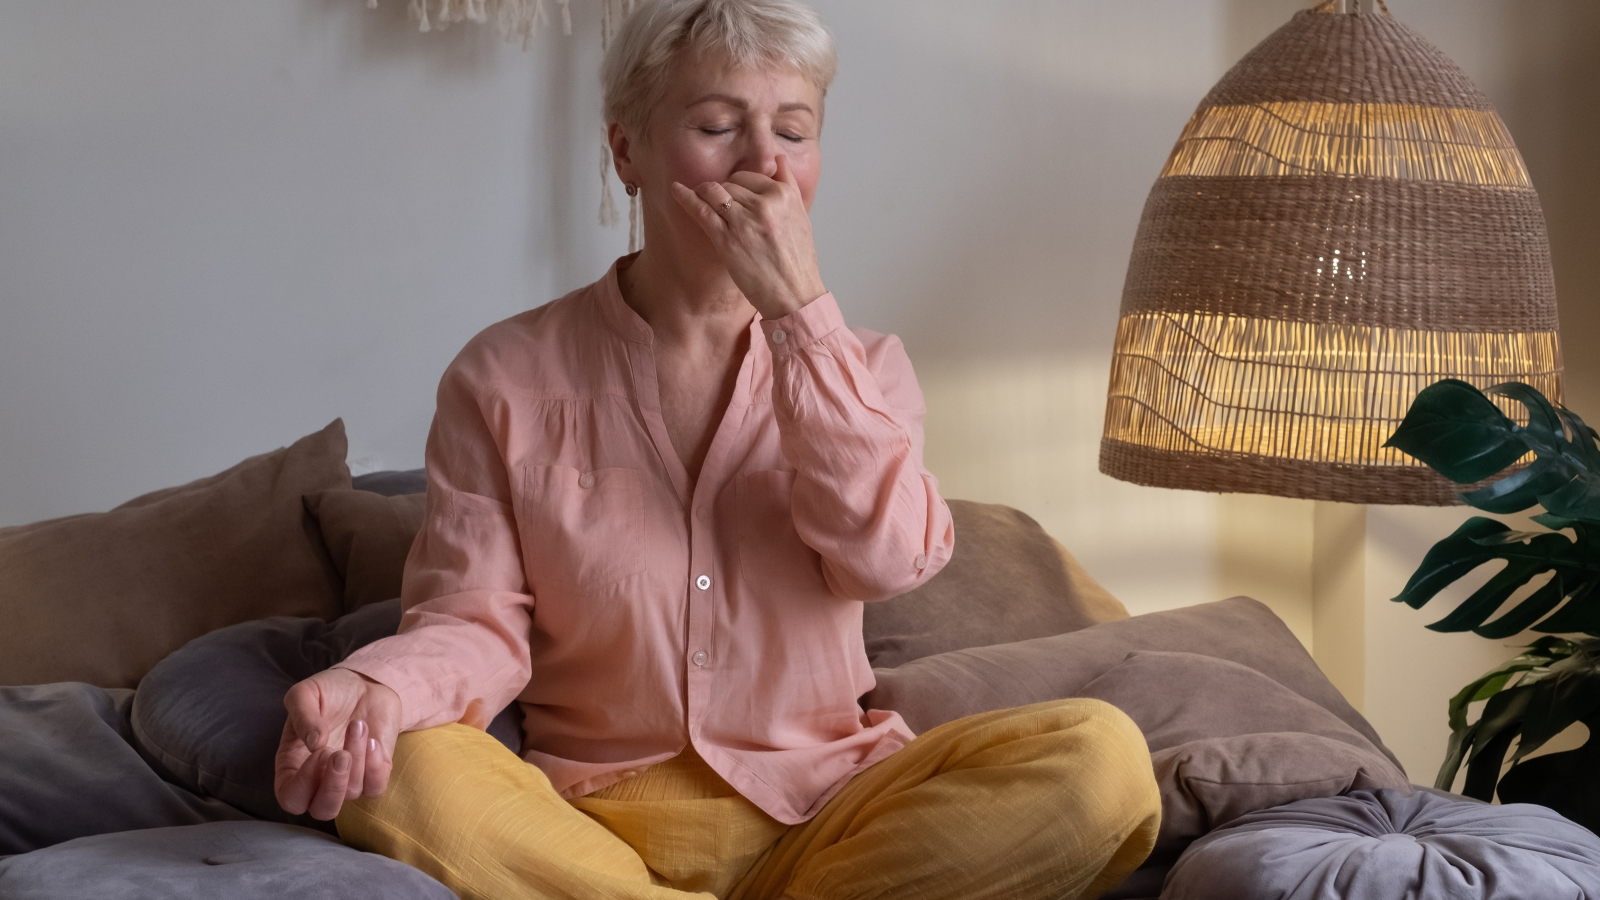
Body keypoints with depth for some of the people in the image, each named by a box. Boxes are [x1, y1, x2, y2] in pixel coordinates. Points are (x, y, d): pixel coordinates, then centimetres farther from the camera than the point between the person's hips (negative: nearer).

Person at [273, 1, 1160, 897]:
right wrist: (376, 686, -26)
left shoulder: (861, 366, 11)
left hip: (822, 811, 2)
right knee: (398, 772, -33)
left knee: (1101, 755, -26)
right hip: (595, 820, -2)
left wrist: (798, 309, -12)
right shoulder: (506, 377, 5)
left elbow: (888, 559, -9)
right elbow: (476, 619, -2)